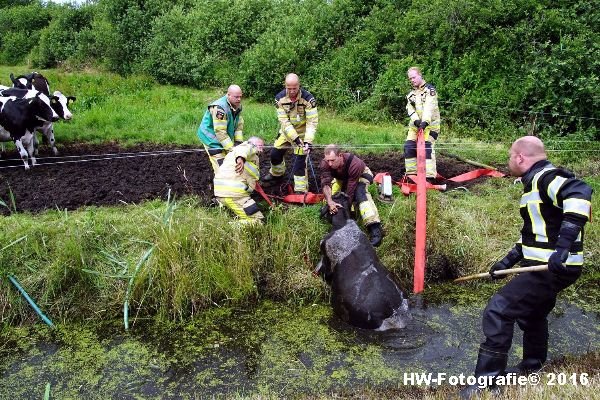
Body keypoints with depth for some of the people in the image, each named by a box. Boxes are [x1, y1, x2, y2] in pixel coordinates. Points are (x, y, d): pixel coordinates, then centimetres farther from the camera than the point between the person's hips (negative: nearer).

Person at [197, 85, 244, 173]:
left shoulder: (238, 105, -3)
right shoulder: (219, 108, -31)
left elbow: (239, 124, 2)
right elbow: (220, 131, -31)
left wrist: (238, 141, -8)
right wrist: (231, 148, -29)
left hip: (225, 138, 8)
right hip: (211, 138, -8)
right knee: (221, 165, -10)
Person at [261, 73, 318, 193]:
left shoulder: (308, 98, -25)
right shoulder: (280, 98, -16)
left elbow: (312, 122, -25)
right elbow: (284, 121, -20)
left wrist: (308, 141, -36)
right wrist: (295, 138, -29)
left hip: (302, 132, -4)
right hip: (286, 131, 4)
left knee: (300, 160, -11)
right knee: (275, 153, 14)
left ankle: (301, 190, 1)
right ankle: (276, 174, 45)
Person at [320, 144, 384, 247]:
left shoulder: (355, 164, -43)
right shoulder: (325, 164, -31)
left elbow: (350, 190, -41)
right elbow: (326, 183, -39)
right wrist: (330, 202, -55)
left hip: (361, 175, -7)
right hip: (341, 177, 7)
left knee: (360, 193, -32)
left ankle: (375, 229, -43)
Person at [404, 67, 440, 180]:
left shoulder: (429, 89, -3)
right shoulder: (411, 93, 17)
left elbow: (429, 107, -18)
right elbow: (410, 108, 3)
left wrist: (425, 121, -33)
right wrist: (415, 119, -17)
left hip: (429, 124, -7)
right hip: (415, 124, 7)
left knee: (427, 146, -18)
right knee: (409, 146, 1)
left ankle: (429, 175, -18)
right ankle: (411, 172, 11)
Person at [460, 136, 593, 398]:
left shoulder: (547, 178, -16)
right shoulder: (536, 183, 15)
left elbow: (579, 193, -38)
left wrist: (565, 244, -44)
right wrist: (510, 260, 21)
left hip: (553, 269, -11)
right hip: (546, 267, 11)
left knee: (498, 311, -12)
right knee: (531, 313, 28)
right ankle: (532, 367, 50)